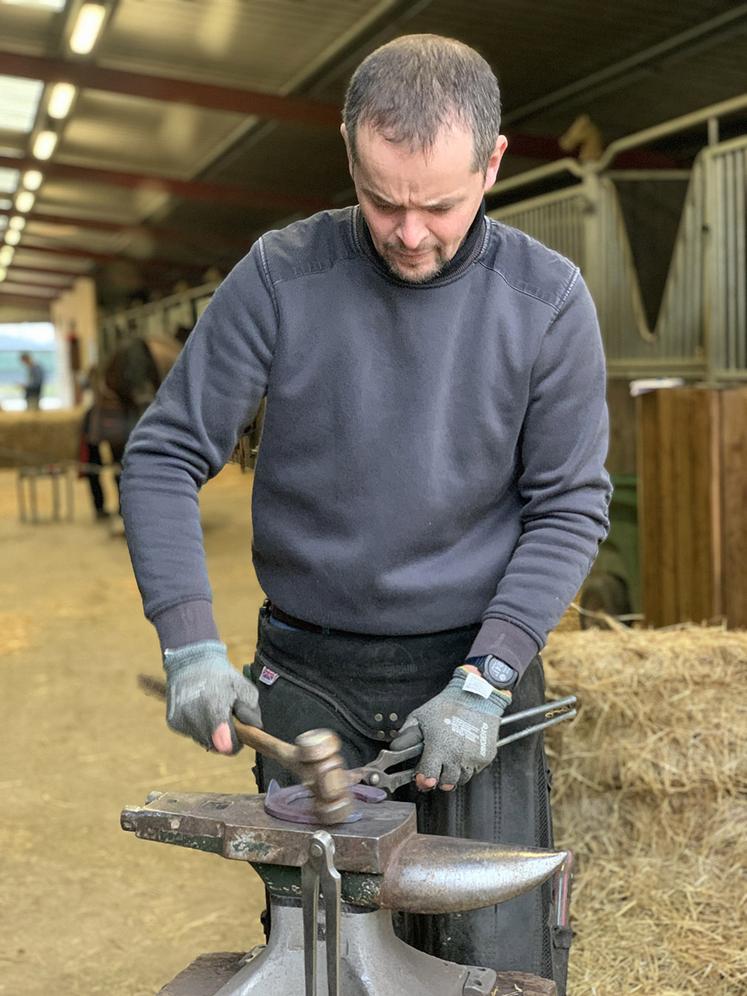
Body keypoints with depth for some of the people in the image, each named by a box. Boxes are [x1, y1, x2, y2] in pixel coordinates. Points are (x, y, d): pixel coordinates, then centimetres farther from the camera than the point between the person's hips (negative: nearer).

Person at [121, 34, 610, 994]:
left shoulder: (547, 299, -7)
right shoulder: (280, 277, -8)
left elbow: (569, 506, -5)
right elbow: (164, 456, -5)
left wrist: (481, 683, -13)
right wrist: (190, 647, -15)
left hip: (474, 660, 0)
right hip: (309, 667, 0)